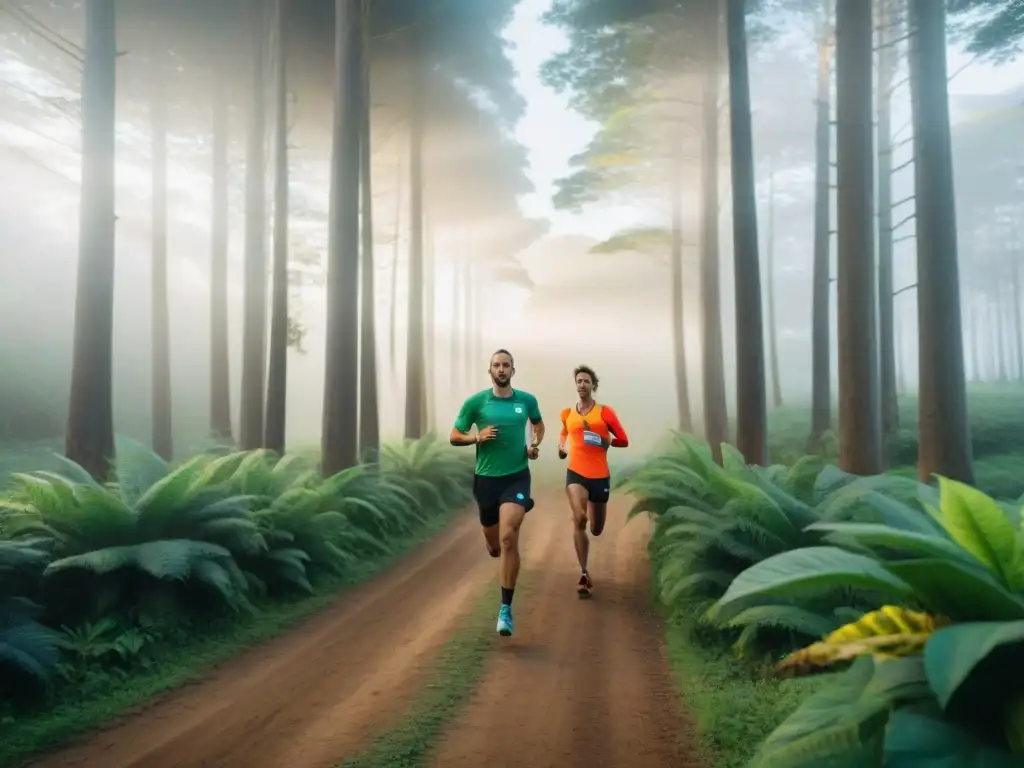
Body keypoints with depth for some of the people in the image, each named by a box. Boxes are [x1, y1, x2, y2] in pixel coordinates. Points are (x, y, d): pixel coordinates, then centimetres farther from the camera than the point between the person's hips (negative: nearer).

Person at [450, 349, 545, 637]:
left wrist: (535, 444, 3)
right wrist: (477, 437, -17)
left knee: (508, 539, -19)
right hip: (486, 478, 1)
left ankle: (506, 609, -7)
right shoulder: (475, 402, -3)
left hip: (517, 477, -1)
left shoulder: (527, 400, 1)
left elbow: (538, 423, 22)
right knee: (494, 547, 15)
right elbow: (454, 437, 3)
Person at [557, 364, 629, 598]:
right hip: (576, 473, 0)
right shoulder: (567, 414, 6)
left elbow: (623, 440, -2)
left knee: (596, 529, 12)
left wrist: (605, 441, -15)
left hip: (600, 476, 0)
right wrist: (562, 446, 9)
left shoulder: (605, 411, -3)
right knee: (579, 519, -24)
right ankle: (584, 574, -14)